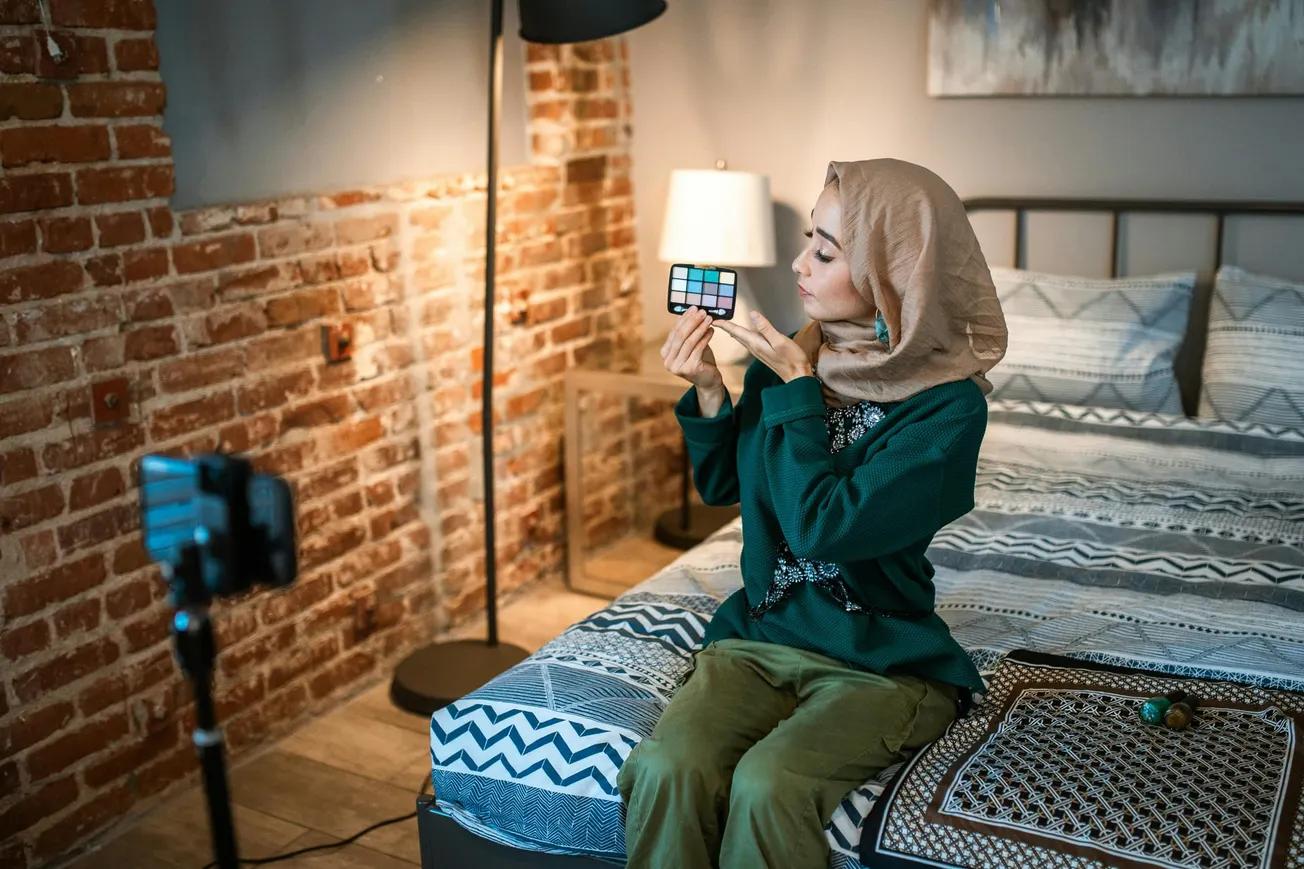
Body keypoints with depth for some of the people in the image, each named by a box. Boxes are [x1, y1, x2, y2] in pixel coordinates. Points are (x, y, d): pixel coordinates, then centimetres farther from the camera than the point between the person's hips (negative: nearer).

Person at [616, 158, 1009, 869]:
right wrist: (708, 392, -3)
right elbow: (722, 486, 14)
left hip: (883, 663, -4)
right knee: (667, 770, -24)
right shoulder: (795, 355, 1)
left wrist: (795, 389, -15)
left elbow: (822, 528, -22)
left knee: (768, 786, -30)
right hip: (757, 636, 4)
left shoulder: (948, 406, -14)